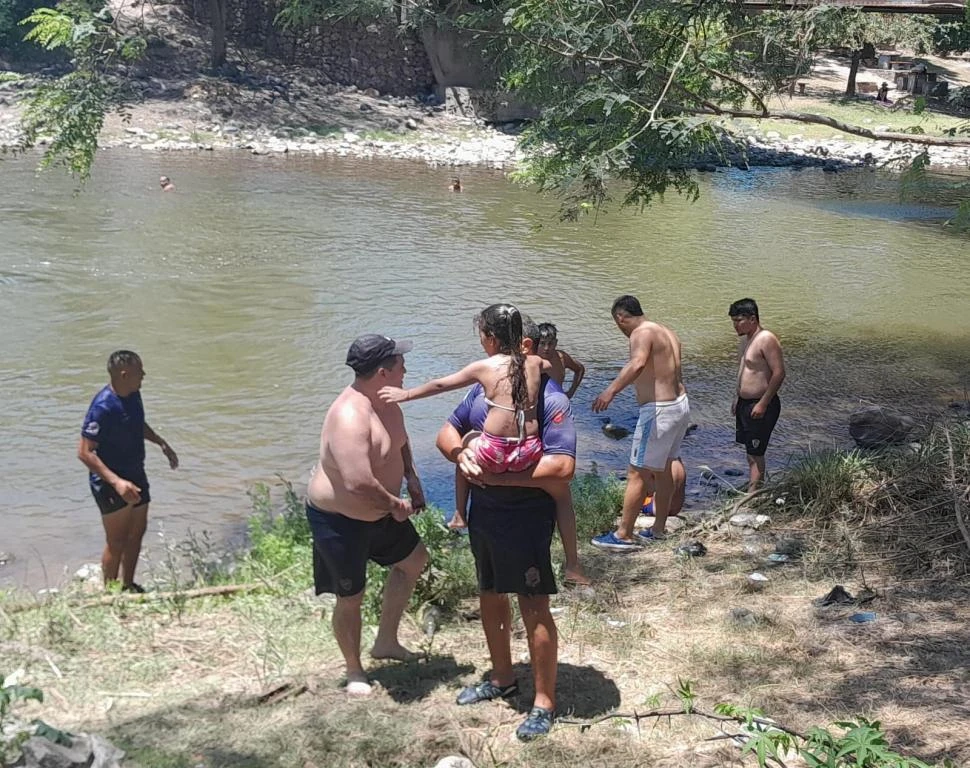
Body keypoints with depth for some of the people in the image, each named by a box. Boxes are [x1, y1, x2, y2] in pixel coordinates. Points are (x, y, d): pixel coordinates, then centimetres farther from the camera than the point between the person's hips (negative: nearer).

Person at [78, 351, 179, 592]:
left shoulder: (133, 395, -1)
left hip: (135, 475, 8)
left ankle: (128, 586, 34)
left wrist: (162, 444, 15)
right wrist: (116, 482, -35)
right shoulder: (103, 407, -27)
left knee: (137, 532, 18)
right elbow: (85, 452, -27)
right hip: (111, 484, -8)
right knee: (117, 542, 2)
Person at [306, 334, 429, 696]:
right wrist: (396, 505, -25)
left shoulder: (385, 401, -5)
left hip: (379, 511, 10)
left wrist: (411, 476, 6)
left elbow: (398, 437, 19)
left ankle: (386, 642, 40)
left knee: (413, 560, 24)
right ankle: (354, 671, 30)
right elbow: (359, 484, -42)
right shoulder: (349, 418, -35)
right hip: (340, 520, -10)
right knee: (351, 597, 6)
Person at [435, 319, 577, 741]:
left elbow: (562, 466, -27)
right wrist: (461, 453, -13)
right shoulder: (485, 386, 4)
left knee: (534, 609, 0)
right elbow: (447, 432, 10)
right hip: (483, 513, 8)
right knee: (490, 597, 21)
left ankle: (544, 702, 14)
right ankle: (502, 679, 40)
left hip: (526, 519, -8)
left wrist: (500, 476, -26)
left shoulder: (551, 399, -18)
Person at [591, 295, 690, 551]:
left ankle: (623, 536, 2)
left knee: (637, 474, -3)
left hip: (659, 411, -10)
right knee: (664, 470, 20)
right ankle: (659, 529, 29)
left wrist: (611, 390, -44)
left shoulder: (642, 333, -15)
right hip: (680, 404, 10)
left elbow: (638, 364, -36)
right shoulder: (667, 332, 15)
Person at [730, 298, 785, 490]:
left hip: (760, 405, -10)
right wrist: (737, 398, 20)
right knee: (750, 451, 15)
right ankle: (754, 491, 23)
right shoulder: (746, 341, 13)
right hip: (744, 403, 10)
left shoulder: (767, 340, -17)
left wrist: (763, 403, -23)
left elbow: (779, 373, -22)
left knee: (756, 453, -8)